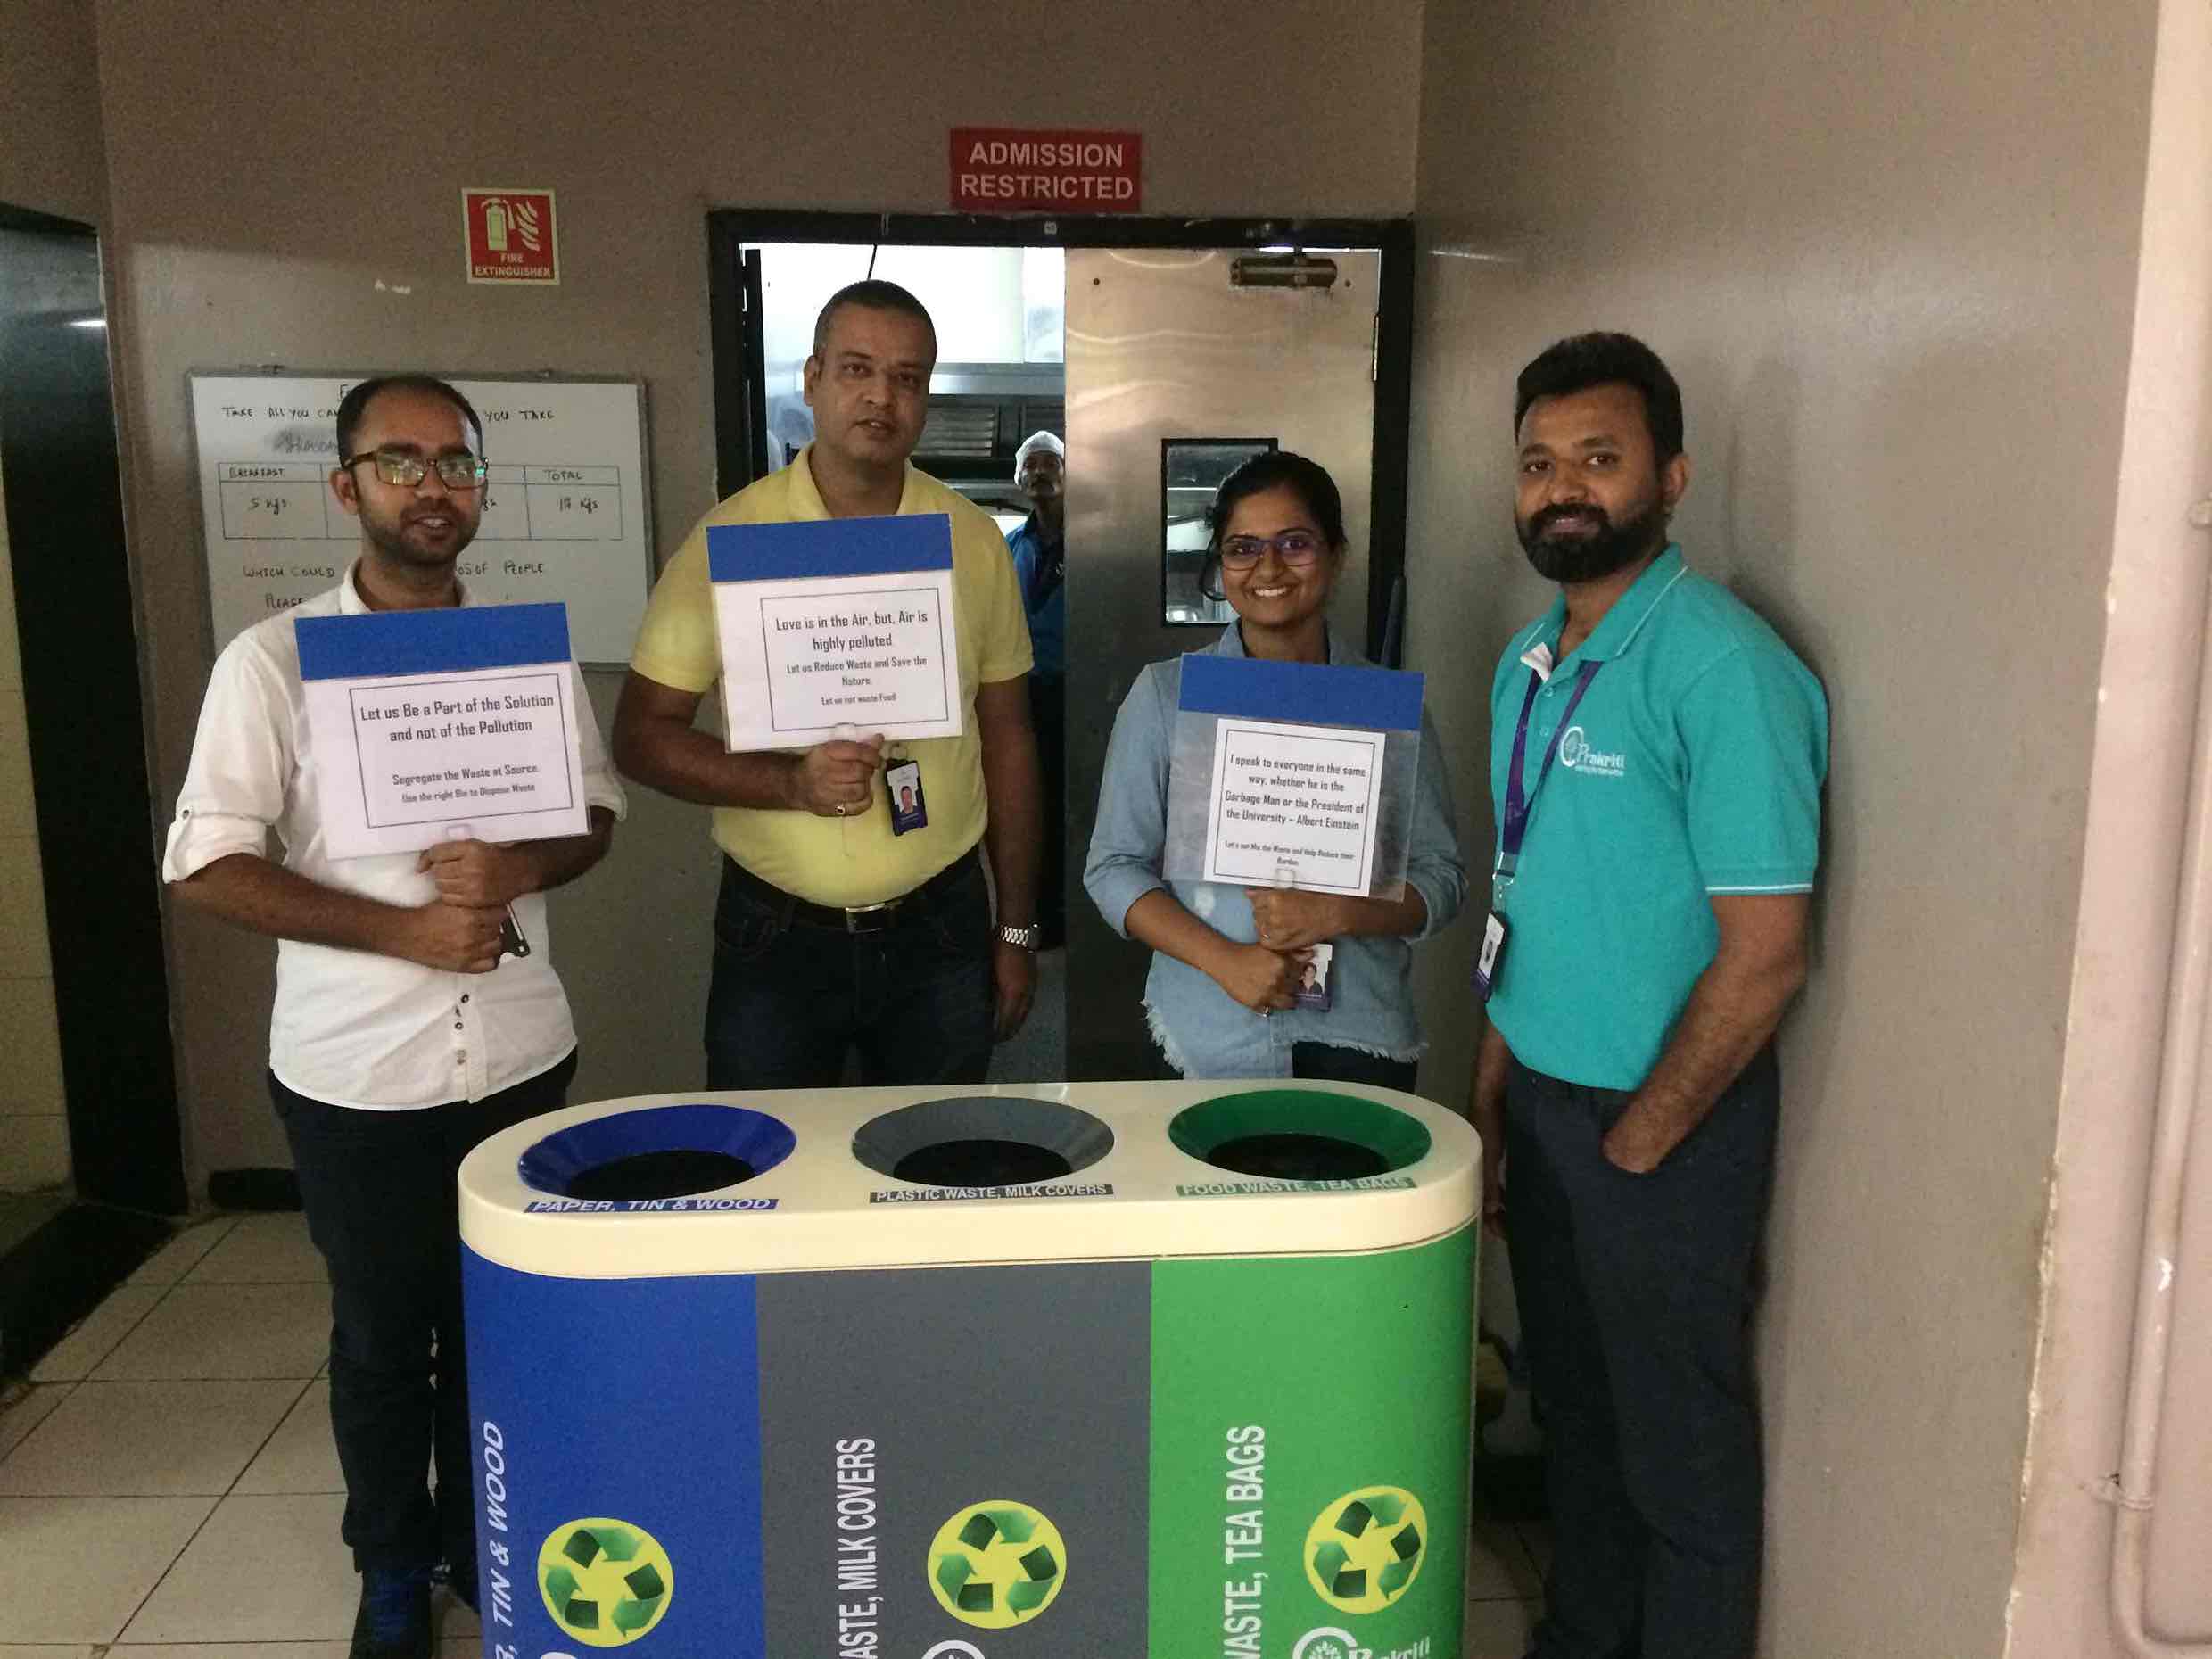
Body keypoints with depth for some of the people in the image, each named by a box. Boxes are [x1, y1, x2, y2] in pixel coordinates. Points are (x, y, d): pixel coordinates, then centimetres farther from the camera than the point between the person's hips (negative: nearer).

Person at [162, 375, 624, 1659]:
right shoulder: (273, 659, -7)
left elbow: (597, 815, 7)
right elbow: (206, 864, -9)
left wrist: (512, 871, -15)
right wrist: (401, 929, -18)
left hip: (520, 1054, 3)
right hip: (356, 1070, -2)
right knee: (382, 1333, 14)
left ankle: (483, 1537, 38)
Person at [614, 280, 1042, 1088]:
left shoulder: (974, 539, 1)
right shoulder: (730, 536, -6)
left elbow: (1006, 742, 7)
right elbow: (641, 736, -5)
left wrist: (1017, 930, 8)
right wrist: (791, 782, -21)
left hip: (939, 932, 2)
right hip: (773, 937, -2)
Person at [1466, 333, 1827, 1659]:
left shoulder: (1724, 665, -19)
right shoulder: (1531, 662, 7)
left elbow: (1763, 957, -20)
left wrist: (1635, 1145, -14)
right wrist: (1493, 1102, 10)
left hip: (1665, 1118, -7)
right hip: (1541, 1096, 8)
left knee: (1679, 1443, 10)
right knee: (1574, 1406, 22)